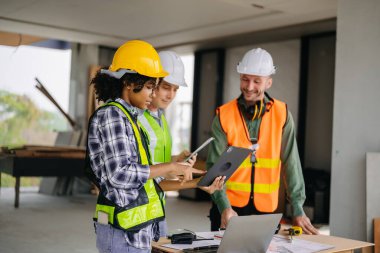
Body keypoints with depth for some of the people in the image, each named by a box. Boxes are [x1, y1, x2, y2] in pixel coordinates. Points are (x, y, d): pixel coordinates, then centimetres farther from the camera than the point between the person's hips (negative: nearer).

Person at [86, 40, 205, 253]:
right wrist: (169, 167, -16)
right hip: (123, 232, -9)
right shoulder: (111, 115, -13)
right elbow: (120, 174, -22)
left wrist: (169, 173, 11)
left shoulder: (128, 116, 16)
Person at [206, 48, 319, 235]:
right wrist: (224, 207, -20)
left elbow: (291, 163, -2)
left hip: (265, 207, 1)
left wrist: (297, 209, -5)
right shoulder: (224, 116, -6)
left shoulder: (282, 114, -3)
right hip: (228, 207, -1)